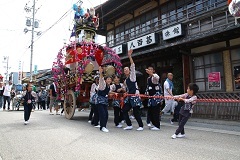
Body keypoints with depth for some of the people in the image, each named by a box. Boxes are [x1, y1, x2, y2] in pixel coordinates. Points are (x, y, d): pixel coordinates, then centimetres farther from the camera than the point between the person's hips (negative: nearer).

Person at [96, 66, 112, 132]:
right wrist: (101, 73, -50)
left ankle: (103, 126, 17)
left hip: (105, 101, 7)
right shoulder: (103, 84, -11)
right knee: (102, 113, -14)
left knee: (106, 114, 4)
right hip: (100, 100, -7)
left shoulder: (109, 86, 10)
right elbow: (101, 80, -34)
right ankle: (102, 127, -4)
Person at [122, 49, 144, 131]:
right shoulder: (125, 80, 19)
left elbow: (133, 66, -14)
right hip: (129, 97, 8)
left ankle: (141, 126, 13)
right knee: (124, 110, 2)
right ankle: (129, 125, 13)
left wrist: (129, 56, -21)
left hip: (135, 96, -7)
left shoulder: (132, 76, -1)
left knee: (136, 112, -5)